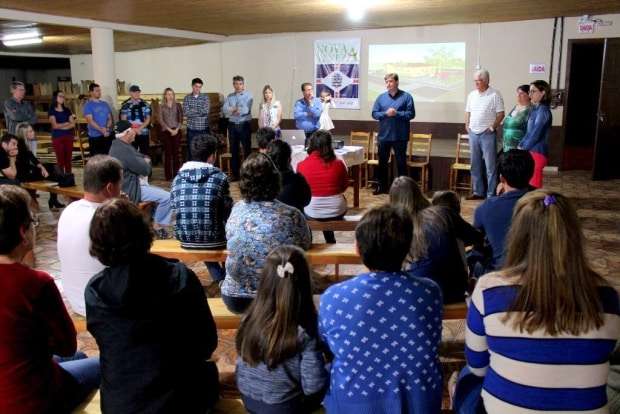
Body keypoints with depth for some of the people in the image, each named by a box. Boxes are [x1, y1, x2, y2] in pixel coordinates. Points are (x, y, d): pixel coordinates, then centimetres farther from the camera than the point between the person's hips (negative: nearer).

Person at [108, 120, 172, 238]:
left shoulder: (120, 145, 10)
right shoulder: (123, 150, -24)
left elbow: (140, 157, 16)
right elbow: (145, 169, -23)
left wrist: (145, 160, -8)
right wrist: (147, 163, 0)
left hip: (132, 184, 11)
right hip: (130, 189, -11)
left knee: (162, 193, 21)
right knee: (167, 197, -14)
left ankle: (155, 219, 22)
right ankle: (158, 226, 1)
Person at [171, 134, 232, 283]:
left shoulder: (178, 177, 0)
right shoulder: (219, 177, -10)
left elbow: (173, 207, 7)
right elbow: (228, 211, -4)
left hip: (185, 238, 4)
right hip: (213, 239, -4)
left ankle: (219, 278, 39)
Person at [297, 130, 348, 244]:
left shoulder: (302, 165, -13)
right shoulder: (339, 164, -12)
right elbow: (345, 186, 6)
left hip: (313, 214, 0)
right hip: (337, 211, 1)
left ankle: (329, 241, 46)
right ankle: (330, 241, 46)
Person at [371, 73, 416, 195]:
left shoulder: (406, 97, -2)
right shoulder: (381, 97, 6)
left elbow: (411, 114, -7)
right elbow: (374, 114, 2)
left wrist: (397, 113, -19)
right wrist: (385, 113, -15)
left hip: (400, 136, -3)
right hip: (384, 135, 3)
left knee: (401, 163, 4)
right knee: (382, 162, 11)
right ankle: (382, 186, 23)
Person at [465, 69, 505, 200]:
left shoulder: (495, 94, -7)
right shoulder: (472, 95, 11)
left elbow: (500, 113, -8)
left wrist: (493, 127, -13)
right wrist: (467, 125, 7)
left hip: (487, 134, -6)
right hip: (473, 134, 6)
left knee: (490, 165, -3)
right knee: (475, 165, 11)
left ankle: (491, 195, 2)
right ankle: (478, 192, 21)